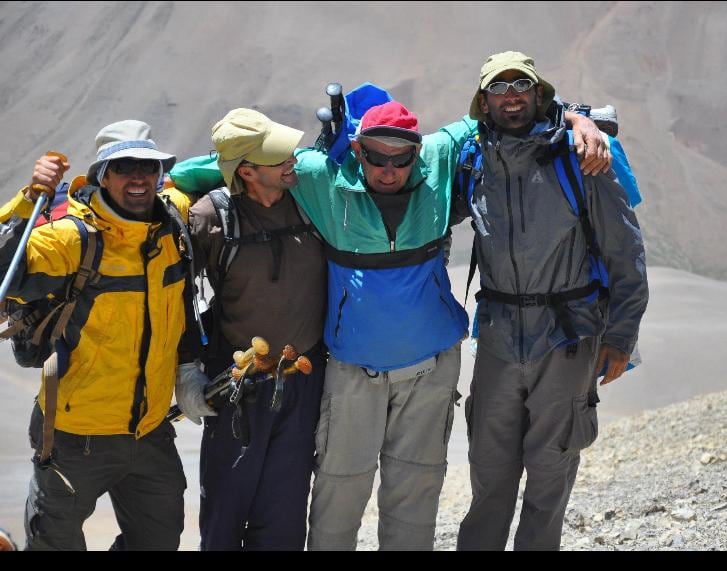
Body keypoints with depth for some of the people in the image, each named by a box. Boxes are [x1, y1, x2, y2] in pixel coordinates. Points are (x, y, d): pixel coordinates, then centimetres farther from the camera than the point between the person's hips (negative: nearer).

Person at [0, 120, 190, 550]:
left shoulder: (175, 223, -1)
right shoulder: (73, 237, -18)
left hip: (152, 431, 5)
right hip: (77, 437, -5)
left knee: (161, 539, 21)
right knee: (57, 542, 11)